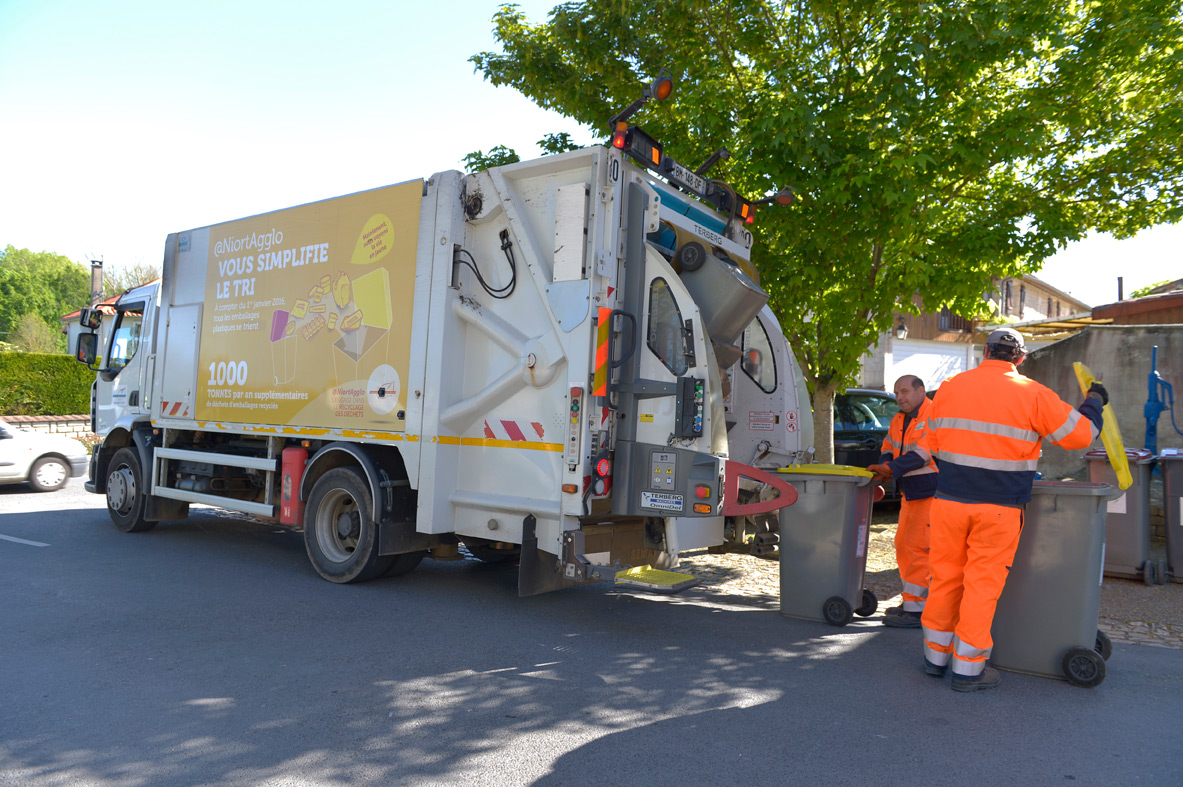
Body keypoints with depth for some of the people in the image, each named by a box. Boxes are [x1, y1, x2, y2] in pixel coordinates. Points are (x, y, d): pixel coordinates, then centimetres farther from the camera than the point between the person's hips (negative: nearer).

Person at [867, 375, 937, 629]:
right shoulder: (899, 419, 15)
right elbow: (889, 448, 14)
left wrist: (891, 469, -27)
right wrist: (883, 468, -7)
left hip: (932, 491, -9)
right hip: (911, 493, 9)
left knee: (917, 547, -11)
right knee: (903, 546, 13)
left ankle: (917, 610, -6)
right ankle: (912, 601, 25)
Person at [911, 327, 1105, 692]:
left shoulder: (950, 387, 5)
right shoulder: (1033, 394, -4)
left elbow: (930, 444, 12)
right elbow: (1079, 434, 2)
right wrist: (1094, 402, 19)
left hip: (949, 499, 3)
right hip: (999, 506, -3)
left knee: (946, 576, 12)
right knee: (983, 583, 5)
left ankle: (936, 655, 24)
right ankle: (967, 668, 12)